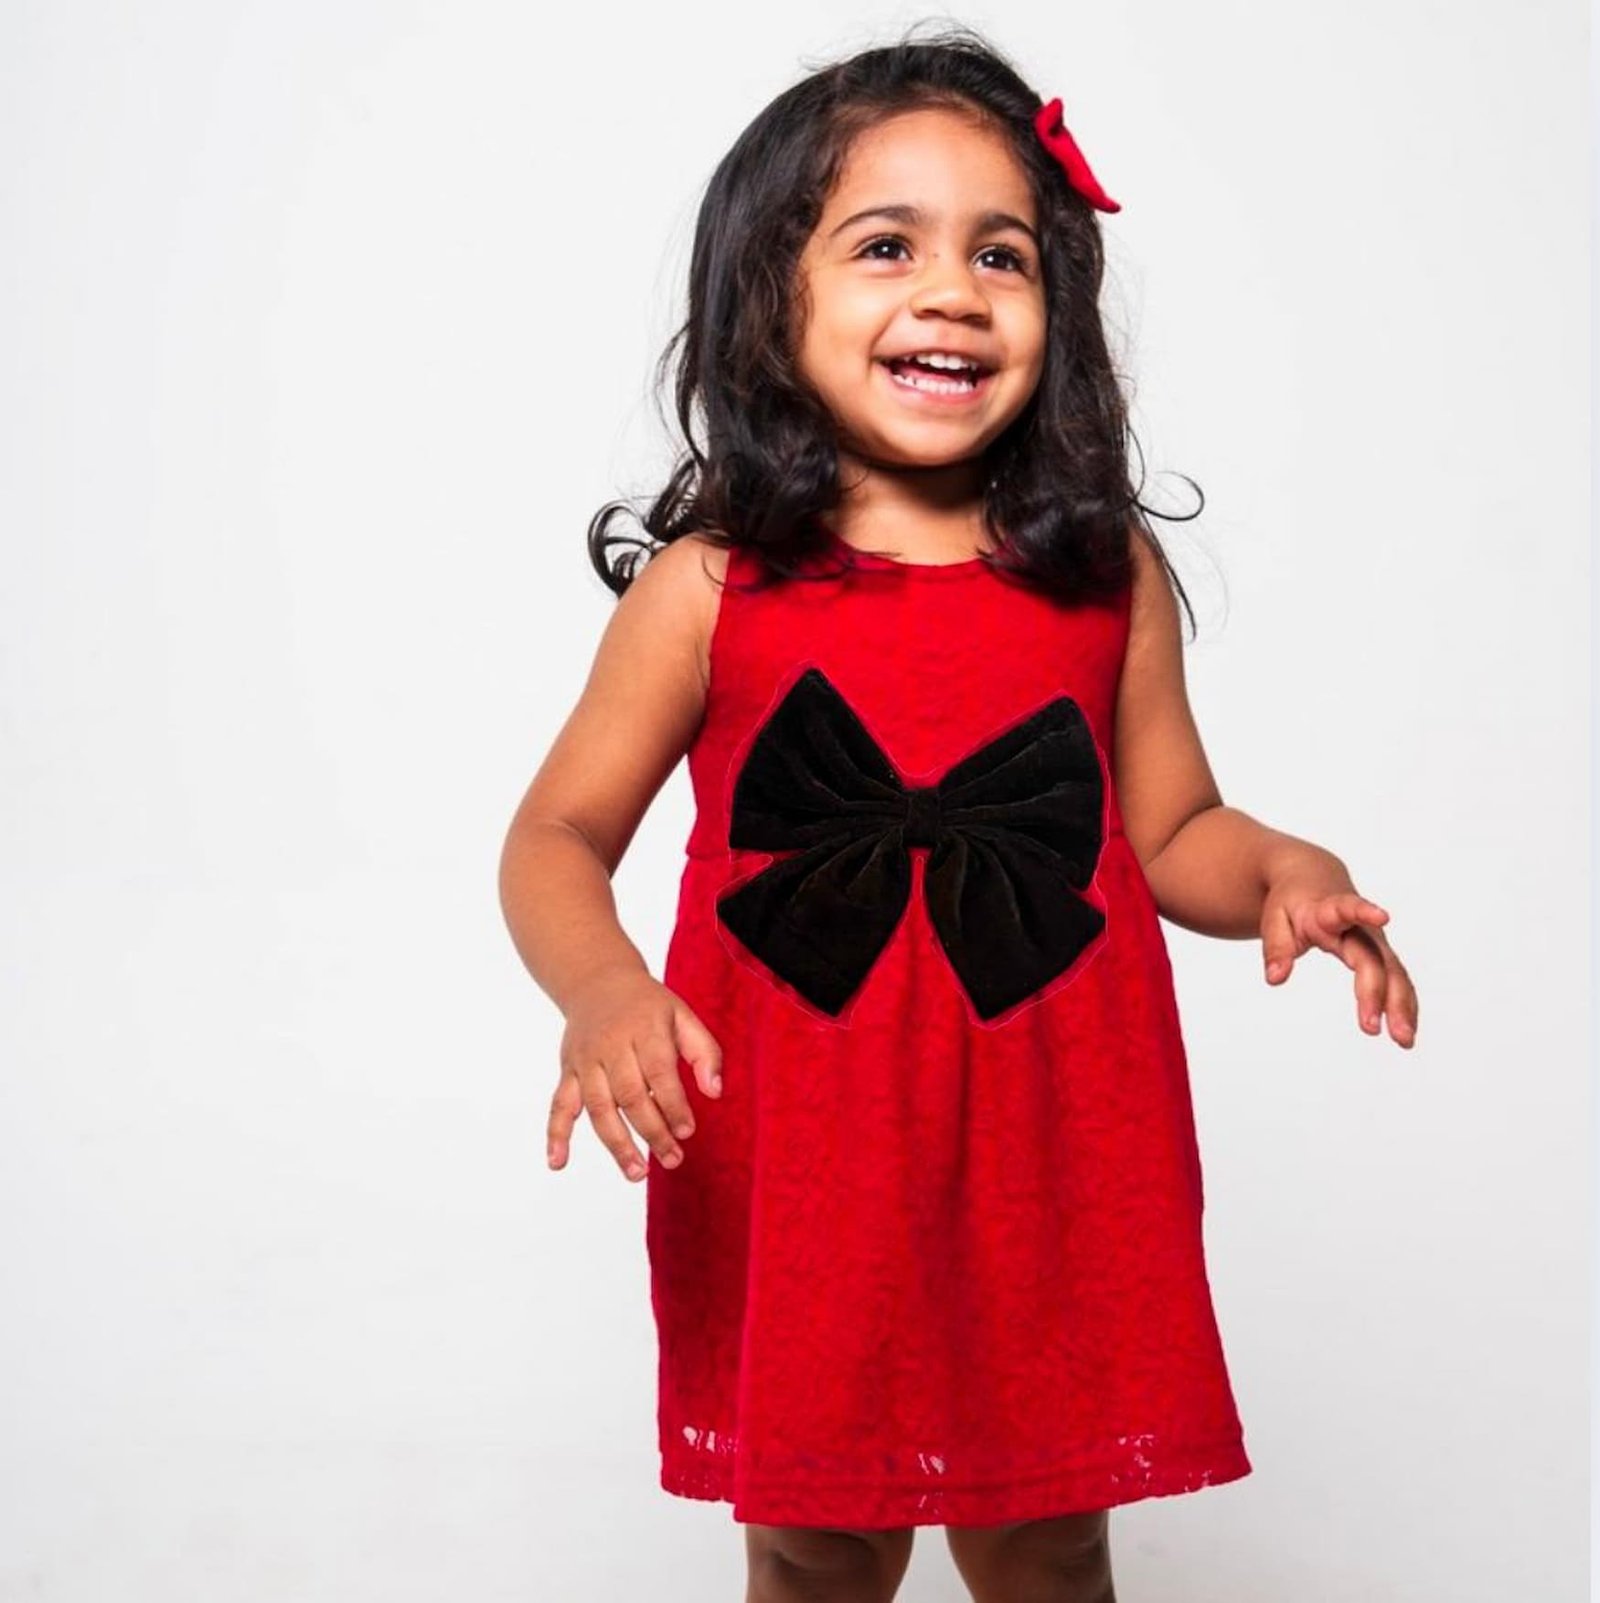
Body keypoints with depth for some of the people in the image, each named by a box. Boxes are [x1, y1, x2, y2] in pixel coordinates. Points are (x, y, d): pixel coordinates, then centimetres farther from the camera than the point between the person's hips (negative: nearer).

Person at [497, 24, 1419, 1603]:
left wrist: (1281, 874, -13)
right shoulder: (709, 587, -7)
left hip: (1053, 1168, 2)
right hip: (789, 1175, -1)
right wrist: (603, 989, -21)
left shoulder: (1108, 575, -1)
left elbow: (1172, 834, 8)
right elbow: (556, 837, -2)